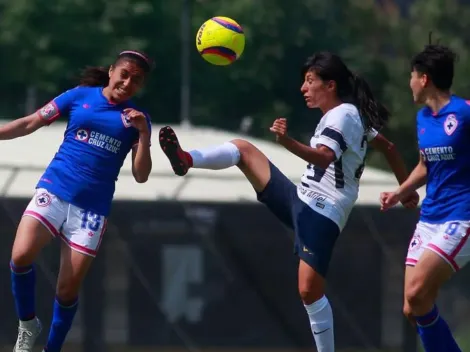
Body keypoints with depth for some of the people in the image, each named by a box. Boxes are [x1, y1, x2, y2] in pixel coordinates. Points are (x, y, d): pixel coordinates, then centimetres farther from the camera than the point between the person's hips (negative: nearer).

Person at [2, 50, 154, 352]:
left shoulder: (137, 118, 7)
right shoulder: (80, 96, 4)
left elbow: (141, 176, 2)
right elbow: (30, 124, 6)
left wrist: (143, 134, -11)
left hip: (92, 207, 1)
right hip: (54, 191, -1)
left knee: (68, 290, -1)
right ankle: (28, 324, 1)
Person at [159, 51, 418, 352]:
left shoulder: (342, 115, -14)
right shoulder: (352, 114, 15)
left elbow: (323, 157, -32)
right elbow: (388, 147, 24)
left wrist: (288, 142, -49)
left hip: (322, 215, -10)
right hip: (302, 201, 10)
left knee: (310, 291, -15)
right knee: (243, 149, 1)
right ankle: (187, 160, -22)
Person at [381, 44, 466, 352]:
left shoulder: (464, 112, -13)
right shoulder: (422, 118, 10)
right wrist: (400, 193, 10)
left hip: (460, 219, -8)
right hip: (429, 220, 8)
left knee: (417, 293, -23)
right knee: (414, 308, 2)